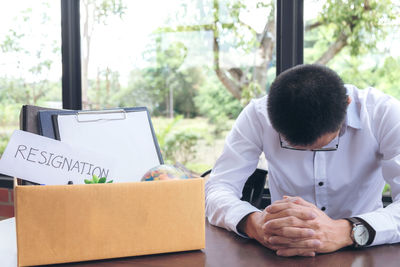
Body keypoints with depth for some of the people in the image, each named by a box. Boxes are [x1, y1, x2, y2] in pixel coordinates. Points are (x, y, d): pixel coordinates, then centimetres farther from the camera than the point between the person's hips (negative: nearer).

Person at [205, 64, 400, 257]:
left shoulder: (383, 112, -16)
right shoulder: (258, 115, -14)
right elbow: (218, 188, -16)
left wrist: (347, 232, -41)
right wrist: (254, 224, -37)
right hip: (285, 256, 0)